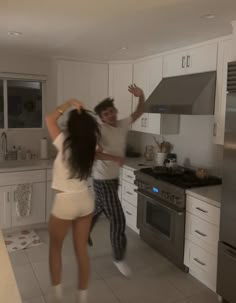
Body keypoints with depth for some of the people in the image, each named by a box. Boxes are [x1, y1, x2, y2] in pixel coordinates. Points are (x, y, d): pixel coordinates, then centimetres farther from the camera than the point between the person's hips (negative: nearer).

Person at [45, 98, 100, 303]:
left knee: (55, 248, 19)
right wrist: (82, 113, 6)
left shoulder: (65, 144, -17)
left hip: (65, 203, -5)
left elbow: (50, 119, -8)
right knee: (82, 250, 14)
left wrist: (69, 104, -6)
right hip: (86, 201, 5)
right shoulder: (90, 146, -3)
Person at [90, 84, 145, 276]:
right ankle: (119, 258, 12)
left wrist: (141, 96, -12)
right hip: (103, 181, -8)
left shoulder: (123, 125, 2)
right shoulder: (101, 130, -19)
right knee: (118, 220, -4)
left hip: (113, 179, 8)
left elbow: (139, 113, 7)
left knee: (99, 210, 27)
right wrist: (114, 158, -30)